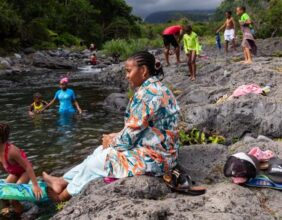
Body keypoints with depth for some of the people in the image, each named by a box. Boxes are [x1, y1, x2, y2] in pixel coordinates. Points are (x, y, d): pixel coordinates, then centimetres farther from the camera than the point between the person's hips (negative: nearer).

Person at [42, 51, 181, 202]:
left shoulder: (147, 93, -22)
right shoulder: (154, 88, 10)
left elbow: (131, 136, -20)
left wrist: (112, 141, -2)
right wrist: (116, 136, 6)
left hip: (153, 159, -9)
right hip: (151, 149, 9)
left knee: (96, 161, 2)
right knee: (101, 151, 15)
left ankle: (64, 195, 25)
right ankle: (63, 181, 27)